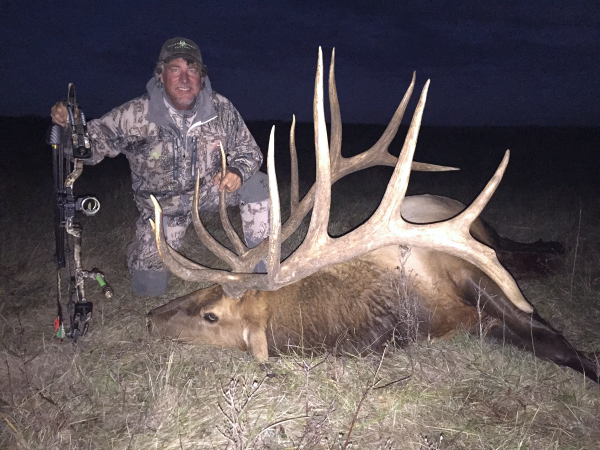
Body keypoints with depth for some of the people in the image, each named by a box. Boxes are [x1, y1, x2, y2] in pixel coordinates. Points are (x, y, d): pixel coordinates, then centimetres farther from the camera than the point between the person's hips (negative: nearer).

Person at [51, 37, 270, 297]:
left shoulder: (220, 108, -17)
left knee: (257, 185, -24)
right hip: (163, 204, -1)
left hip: (209, 188, 2)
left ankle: (263, 269, -6)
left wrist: (237, 170, -28)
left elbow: (247, 149, -5)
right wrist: (69, 126, -41)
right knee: (149, 287, 0)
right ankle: (140, 249, 39)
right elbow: (93, 144, -18)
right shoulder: (136, 115, -23)